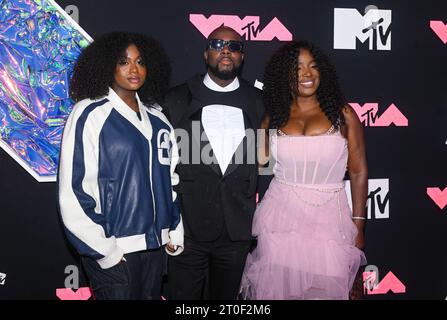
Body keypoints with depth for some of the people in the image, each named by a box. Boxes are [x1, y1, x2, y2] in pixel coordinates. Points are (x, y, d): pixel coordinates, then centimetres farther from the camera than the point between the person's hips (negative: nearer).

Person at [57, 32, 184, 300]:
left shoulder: (157, 118, 9)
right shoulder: (90, 114, -7)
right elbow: (74, 190, -12)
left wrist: (175, 233, 10)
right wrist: (106, 251, -13)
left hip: (155, 244, 6)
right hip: (114, 250, -5)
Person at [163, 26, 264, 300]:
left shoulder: (257, 101, 5)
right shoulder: (179, 98, 1)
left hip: (237, 229, 2)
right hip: (188, 225, -1)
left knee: (225, 296, 17)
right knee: (182, 295, 10)